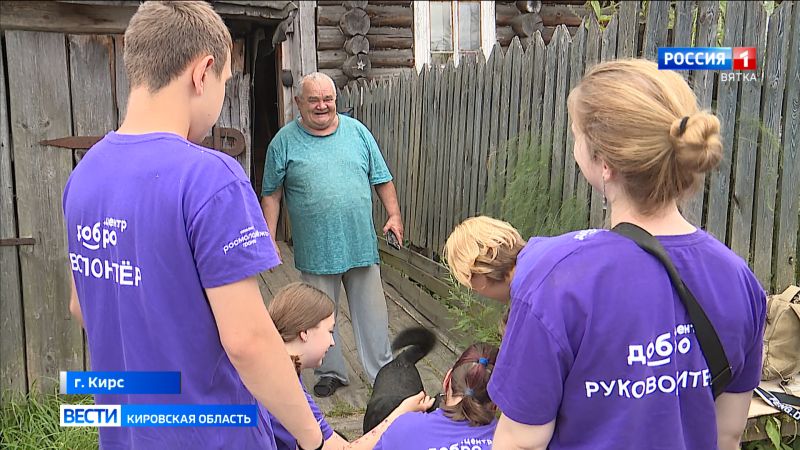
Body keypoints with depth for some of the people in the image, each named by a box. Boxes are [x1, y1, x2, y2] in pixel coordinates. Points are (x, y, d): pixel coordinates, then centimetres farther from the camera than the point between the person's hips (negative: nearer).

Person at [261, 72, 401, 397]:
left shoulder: (357, 131, 5)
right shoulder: (284, 141, -1)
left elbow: (381, 178, 10)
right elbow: (271, 195, 2)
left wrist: (394, 215, 1)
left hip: (361, 244, 2)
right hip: (315, 250, -1)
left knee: (372, 312, 9)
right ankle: (331, 372, 30)